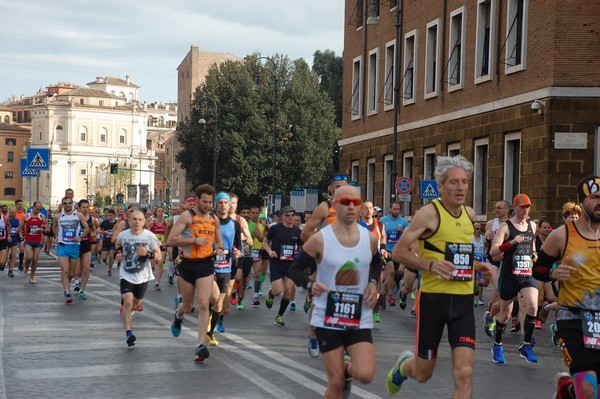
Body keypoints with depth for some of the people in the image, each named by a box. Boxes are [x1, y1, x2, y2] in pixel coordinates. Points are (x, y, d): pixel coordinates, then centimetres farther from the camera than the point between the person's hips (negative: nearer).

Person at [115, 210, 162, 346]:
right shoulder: (123, 235, -8)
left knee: (136, 303, 20)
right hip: (126, 275, -1)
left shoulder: (149, 236, -13)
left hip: (143, 276, 1)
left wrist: (147, 254, -26)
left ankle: (125, 314, 56)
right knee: (128, 302, -20)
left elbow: (159, 256, -7)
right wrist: (118, 252, -3)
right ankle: (128, 333, -20)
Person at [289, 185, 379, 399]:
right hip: (328, 319, -2)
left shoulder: (369, 239, 0)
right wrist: (310, 284, -21)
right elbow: (295, 270, -1)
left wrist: (373, 282, 2)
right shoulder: (319, 240, -10)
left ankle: (347, 369, 21)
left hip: (360, 320, 2)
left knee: (365, 375, -15)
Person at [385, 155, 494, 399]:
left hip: (463, 300, 4)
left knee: (464, 373, -9)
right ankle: (404, 365, 48)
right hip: (433, 298, -4)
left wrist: (477, 266, 8)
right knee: (422, 374, 11)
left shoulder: (470, 214, 9)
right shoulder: (429, 213, -11)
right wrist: (431, 265, -25)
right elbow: (398, 252, -12)